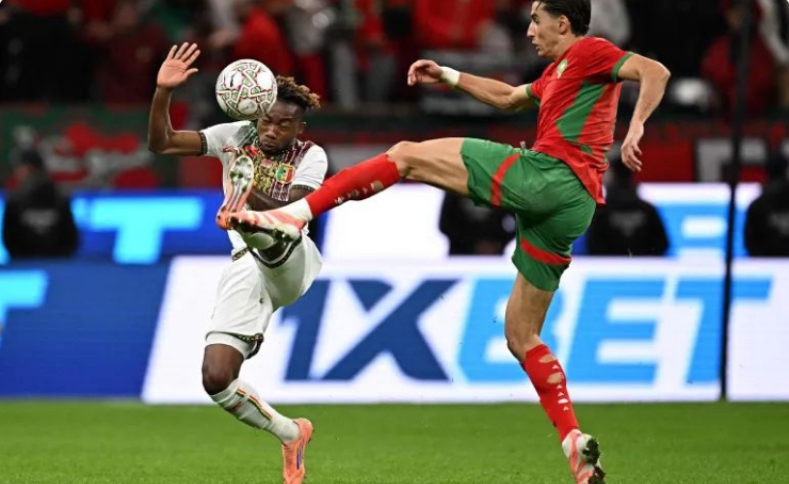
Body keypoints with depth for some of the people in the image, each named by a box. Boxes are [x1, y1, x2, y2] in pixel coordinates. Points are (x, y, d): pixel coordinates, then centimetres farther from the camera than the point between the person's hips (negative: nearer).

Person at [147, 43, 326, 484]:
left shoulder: (311, 156, 2)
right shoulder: (236, 136, 10)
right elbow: (162, 143, 2)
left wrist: (254, 200, -37)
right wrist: (163, 92, -14)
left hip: (292, 263, -3)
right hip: (246, 270, 3)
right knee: (217, 380, -8)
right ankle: (292, 435, 12)